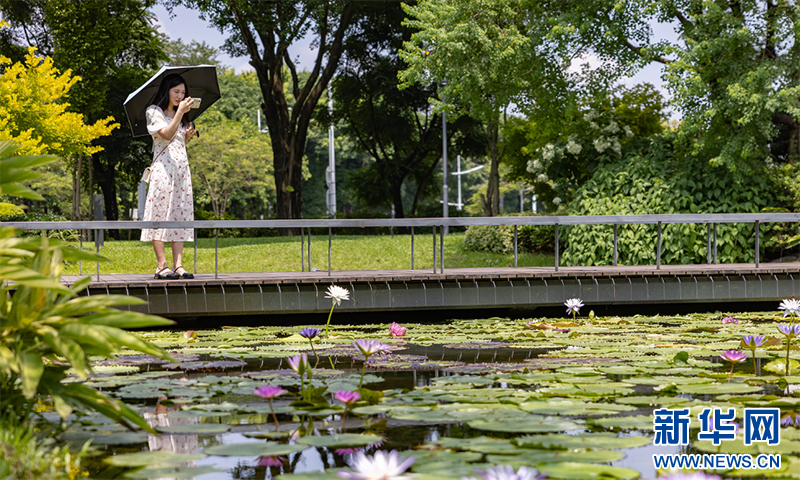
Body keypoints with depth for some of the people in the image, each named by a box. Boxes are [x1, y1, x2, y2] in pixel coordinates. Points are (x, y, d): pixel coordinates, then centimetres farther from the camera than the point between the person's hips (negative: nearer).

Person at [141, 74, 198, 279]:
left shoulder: (179, 115, 20)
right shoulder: (154, 112, -1)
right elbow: (167, 135, -16)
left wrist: (188, 136, 7)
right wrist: (180, 112, -20)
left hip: (182, 167, 7)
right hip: (163, 168, -7)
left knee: (181, 215, 0)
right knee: (161, 213, -9)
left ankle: (178, 264, -2)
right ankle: (161, 265, -9)